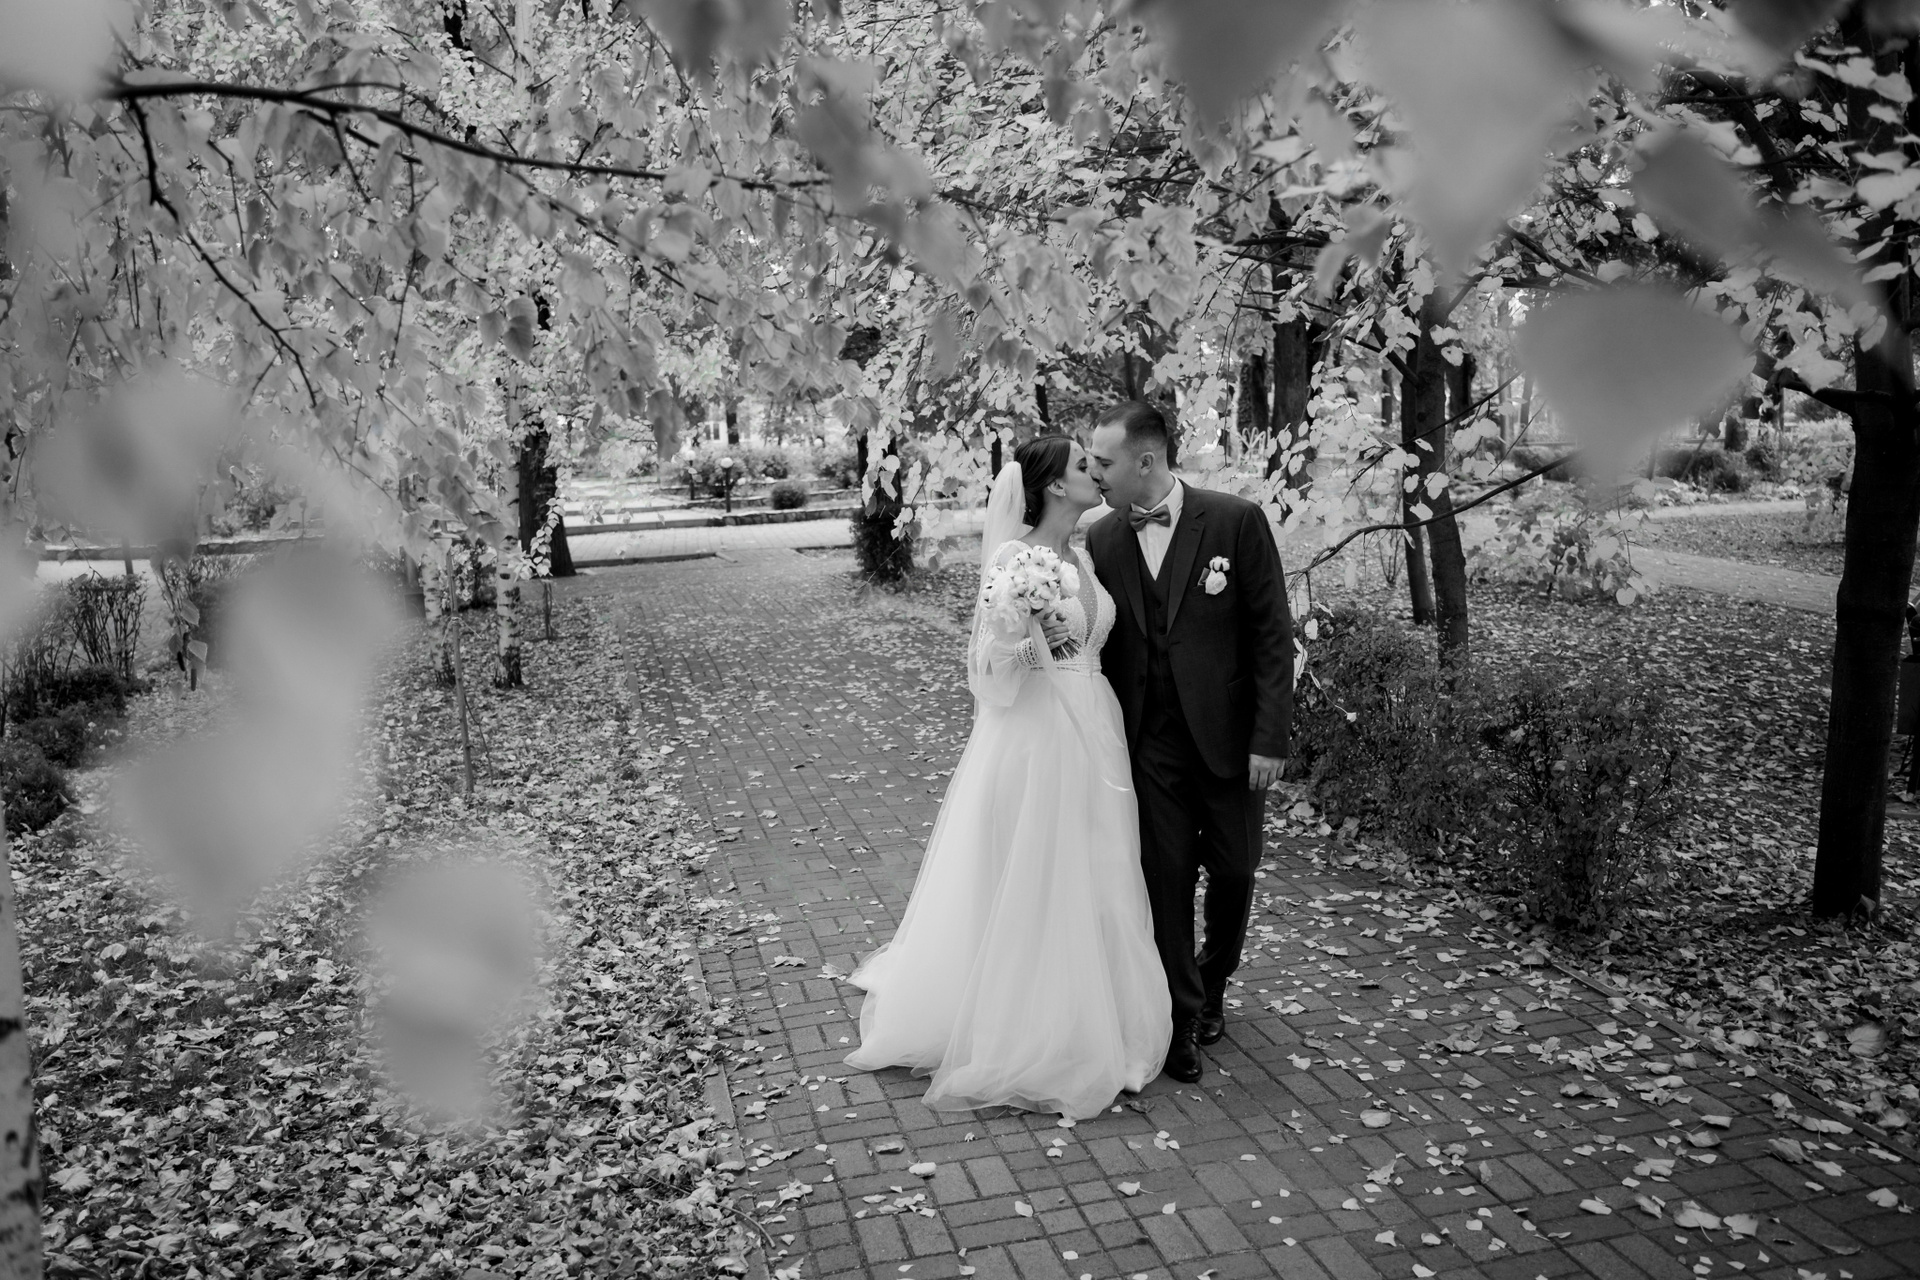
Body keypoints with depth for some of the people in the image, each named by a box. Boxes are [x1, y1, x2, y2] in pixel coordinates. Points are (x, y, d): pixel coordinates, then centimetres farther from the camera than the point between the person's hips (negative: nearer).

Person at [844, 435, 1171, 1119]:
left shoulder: (1082, 558, 10)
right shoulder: (1011, 558, -14)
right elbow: (991, 667, -14)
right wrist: (1028, 630, -30)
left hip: (1092, 738, 8)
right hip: (1033, 738, -8)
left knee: (1089, 889, 16)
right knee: (1029, 890, 4)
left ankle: (1087, 1031, 34)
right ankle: (1026, 1044, 21)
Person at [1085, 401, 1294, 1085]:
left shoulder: (1237, 521, -10)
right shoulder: (1101, 541, 0)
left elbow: (1273, 634, -8)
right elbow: (1101, 646, 5)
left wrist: (1270, 737, -12)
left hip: (1230, 738, -1)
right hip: (1151, 743, 2)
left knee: (1232, 873, 11)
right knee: (1166, 878, 4)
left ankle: (1212, 982, 39)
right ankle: (1184, 1016, 22)